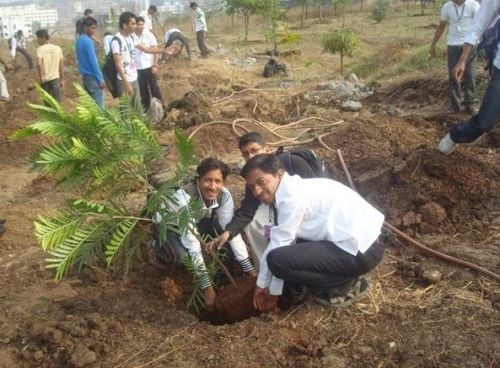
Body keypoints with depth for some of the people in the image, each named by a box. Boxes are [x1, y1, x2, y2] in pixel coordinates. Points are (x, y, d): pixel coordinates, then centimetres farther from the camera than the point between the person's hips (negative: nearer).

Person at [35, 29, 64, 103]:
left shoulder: (40, 49, -9)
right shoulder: (58, 48, 4)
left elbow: (39, 64, -24)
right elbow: (61, 66, 7)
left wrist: (40, 77, -12)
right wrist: (62, 80, 14)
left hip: (45, 79, -2)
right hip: (55, 78, 2)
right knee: (57, 101, 2)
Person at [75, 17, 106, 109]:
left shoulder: (79, 40, 12)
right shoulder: (88, 41, -17)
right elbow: (93, 62, -19)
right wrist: (100, 79, -17)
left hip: (85, 76, 10)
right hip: (92, 77, -9)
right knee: (99, 107, -6)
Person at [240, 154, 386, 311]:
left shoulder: (292, 197, -18)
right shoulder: (289, 192, 10)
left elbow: (278, 248, -12)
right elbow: (277, 242, 12)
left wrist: (273, 291, 1)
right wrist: (262, 284, 14)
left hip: (360, 249, -10)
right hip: (357, 238, 10)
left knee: (279, 259, -19)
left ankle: (346, 285, -2)